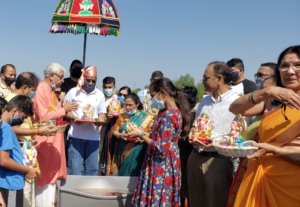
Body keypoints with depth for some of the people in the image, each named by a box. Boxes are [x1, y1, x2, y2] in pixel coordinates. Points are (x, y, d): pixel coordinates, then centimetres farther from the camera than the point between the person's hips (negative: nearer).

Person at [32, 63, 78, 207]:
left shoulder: (51, 90, 12)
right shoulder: (41, 90, -15)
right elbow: (43, 117, -21)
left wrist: (66, 111, 4)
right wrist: (63, 109, -17)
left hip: (54, 137, 9)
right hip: (45, 138, -9)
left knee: (52, 171, 12)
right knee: (45, 172, -2)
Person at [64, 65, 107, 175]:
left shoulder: (100, 95, 9)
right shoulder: (73, 92, 2)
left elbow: (102, 114, 11)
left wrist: (100, 120, -11)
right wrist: (74, 118, -14)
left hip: (93, 137, 3)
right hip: (76, 136, -2)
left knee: (92, 168, 6)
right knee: (75, 168, -2)